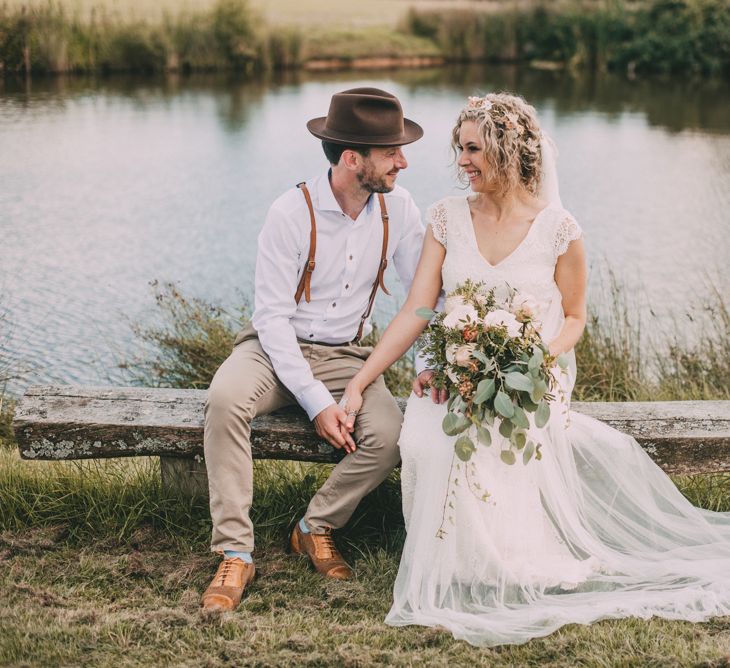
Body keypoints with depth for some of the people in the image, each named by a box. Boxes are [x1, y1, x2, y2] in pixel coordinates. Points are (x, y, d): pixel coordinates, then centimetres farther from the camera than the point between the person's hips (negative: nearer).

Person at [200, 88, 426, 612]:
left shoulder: (397, 208, -6)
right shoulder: (292, 213, -17)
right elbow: (272, 315, -17)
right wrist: (316, 402, -24)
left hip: (346, 356, 3)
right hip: (277, 347, -3)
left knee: (389, 436, -26)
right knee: (225, 400, -34)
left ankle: (317, 528, 1)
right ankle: (236, 553, -24)